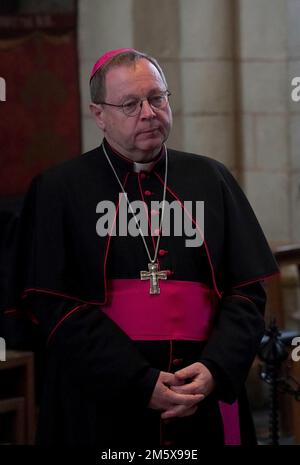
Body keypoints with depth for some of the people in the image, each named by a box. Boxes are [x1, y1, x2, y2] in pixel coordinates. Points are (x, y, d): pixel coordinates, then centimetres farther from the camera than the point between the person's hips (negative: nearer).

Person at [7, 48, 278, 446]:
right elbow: (53, 305, -8)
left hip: (205, 403, 3)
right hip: (101, 409, -2)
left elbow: (247, 291, 6)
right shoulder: (59, 190, -1)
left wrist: (215, 369, -11)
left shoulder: (211, 180, 8)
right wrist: (142, 384, -16)